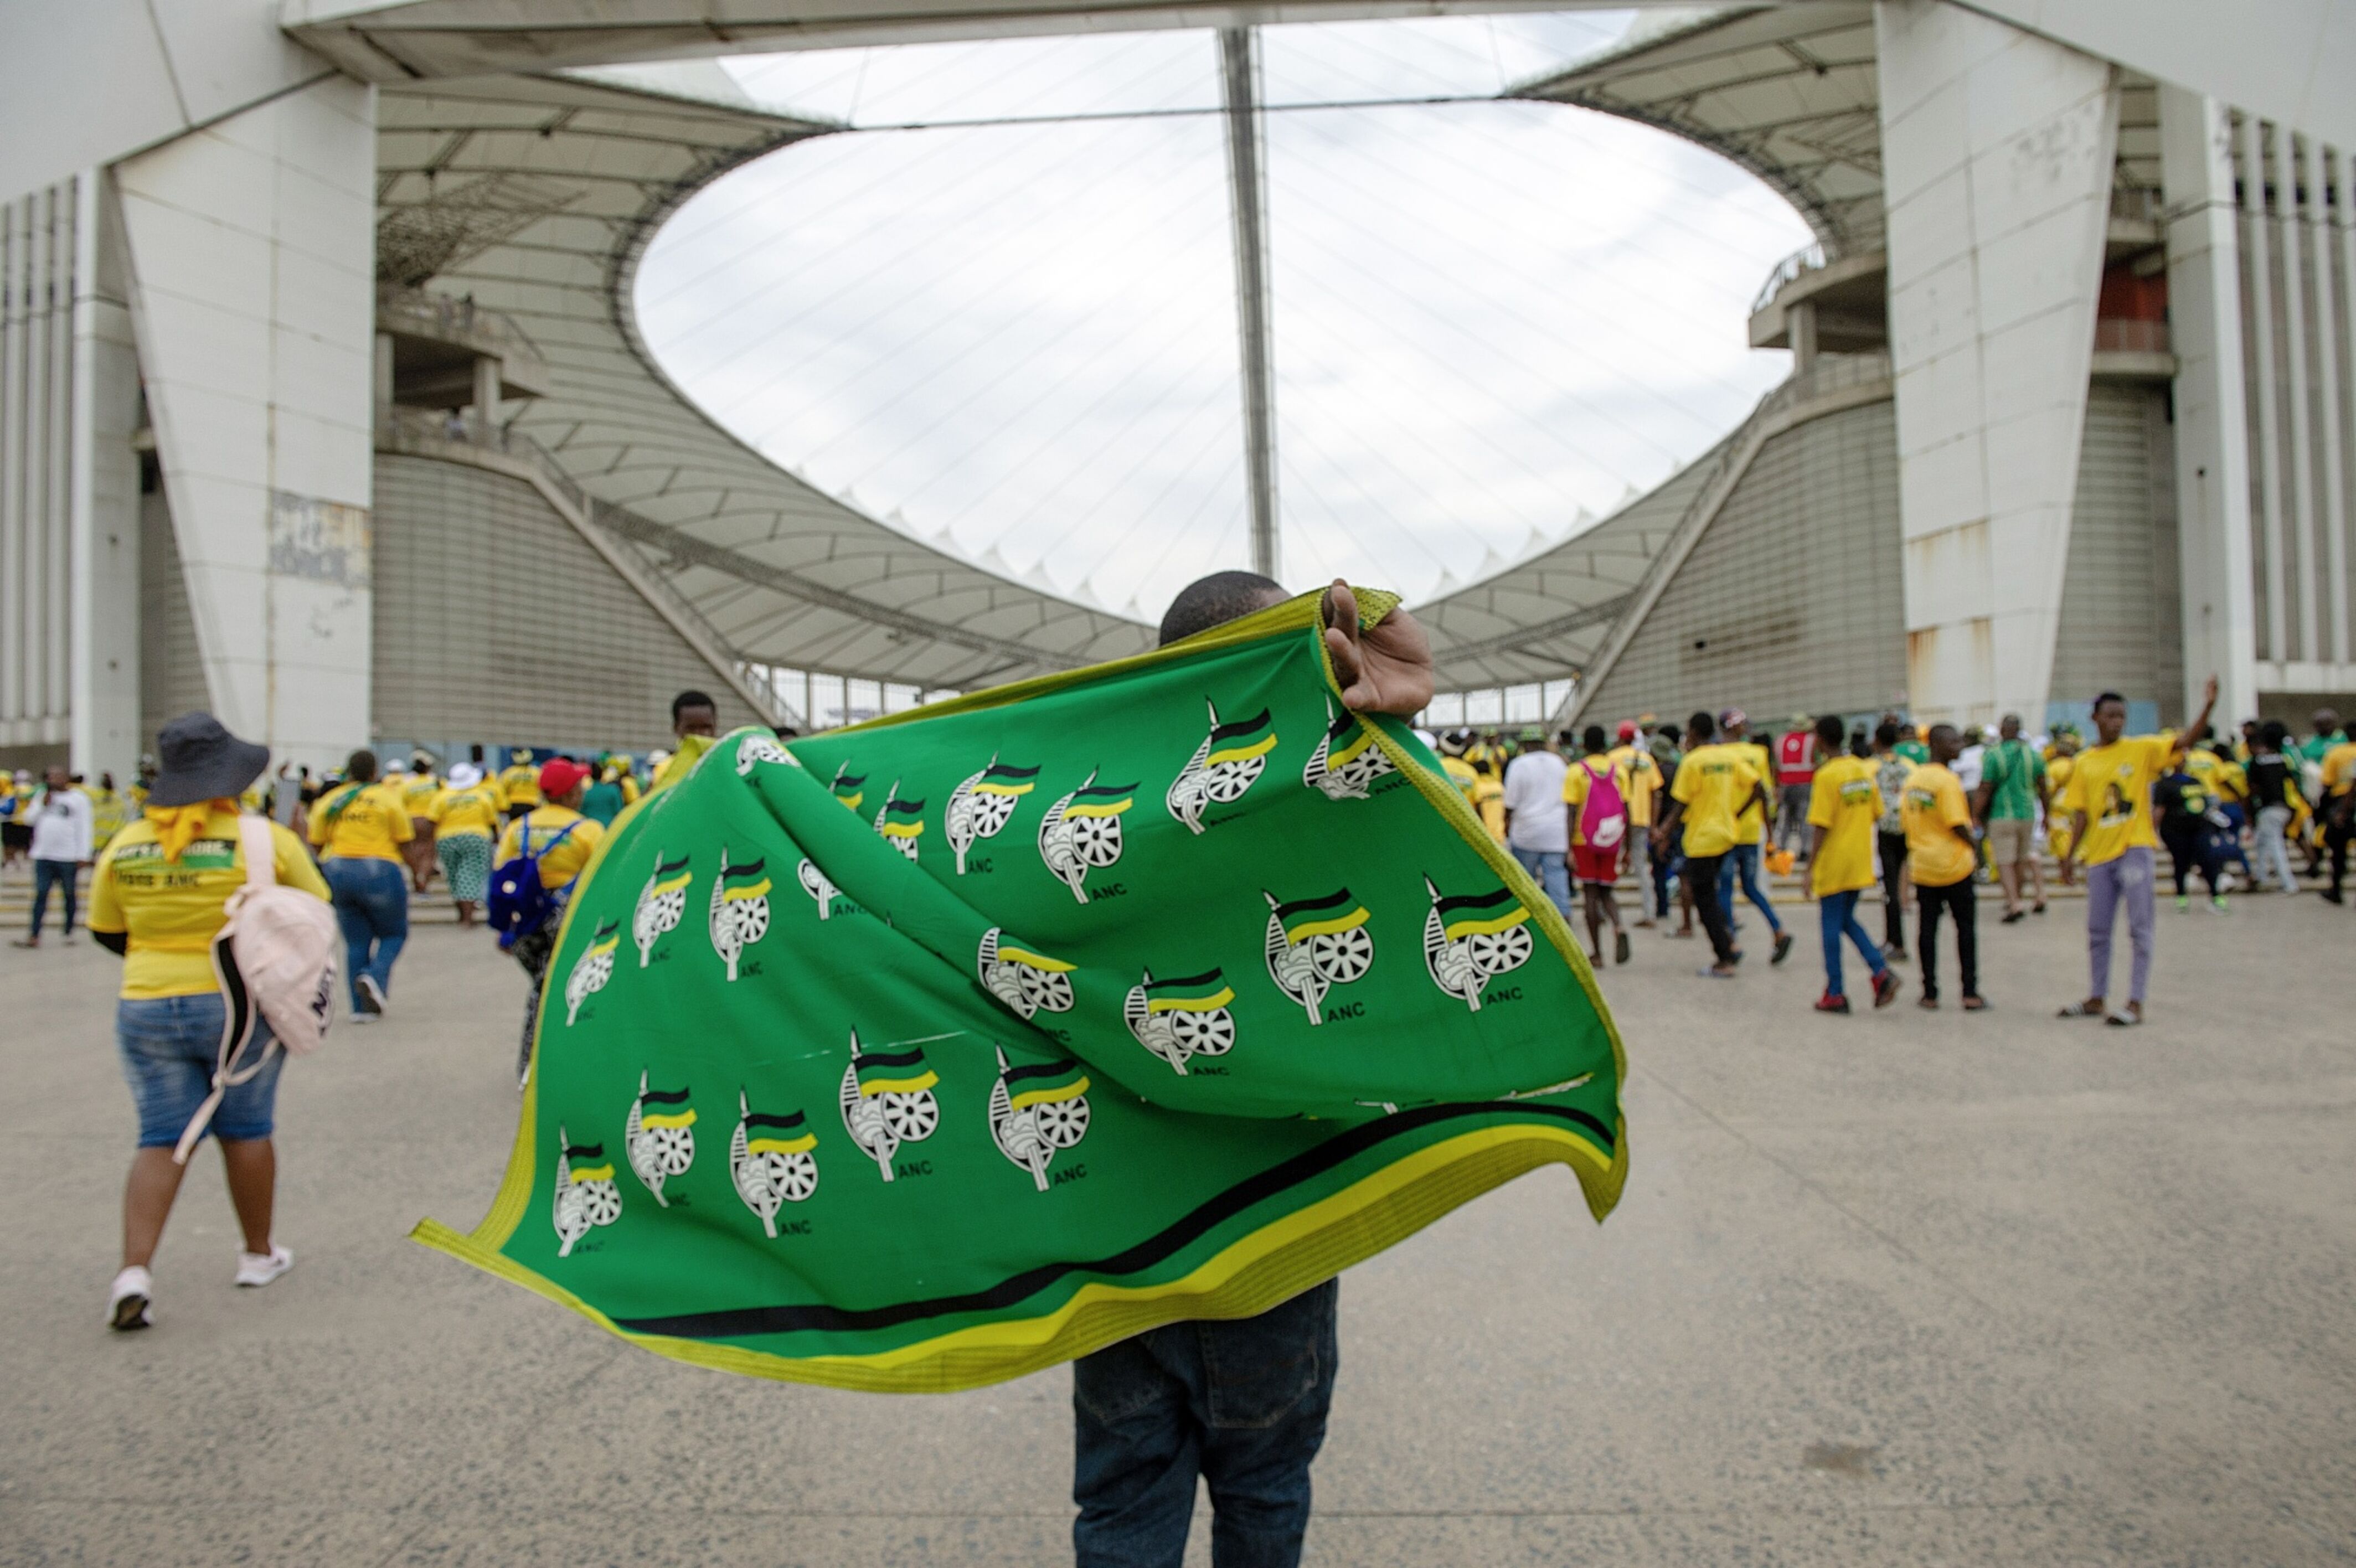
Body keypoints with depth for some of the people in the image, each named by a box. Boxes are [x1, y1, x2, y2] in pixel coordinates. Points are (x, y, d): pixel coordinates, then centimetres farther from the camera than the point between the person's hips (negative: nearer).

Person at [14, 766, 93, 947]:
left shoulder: (78, 799, 0)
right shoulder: (43, 796, 13)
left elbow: (84, 828, -4)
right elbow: (29, 819, 10)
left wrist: (83, 855, -9)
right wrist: (43, 805, -5)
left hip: (68, 857, -4)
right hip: (43, 855, 4)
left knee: (69, 894, 7)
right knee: (41, 895, 1)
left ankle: (68, 930, 18)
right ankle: (34, 935, 0)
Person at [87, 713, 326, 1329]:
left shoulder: (125, 844, 0)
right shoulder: (266, 840, -11)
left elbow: (106, 934, 9)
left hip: (147, 1008, 2)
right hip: (242, 1006, -2)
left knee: (162, 1139, 10)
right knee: (245, 1129, 11)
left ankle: (134, 1270, -2)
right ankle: (258, 1254, 25)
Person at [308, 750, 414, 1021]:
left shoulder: (328, 801, 7)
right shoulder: (388, 797, -4)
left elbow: (317, 843, 8)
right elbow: (403, 842, -3)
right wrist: (406, 867, 15)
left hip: (337, 872, 4)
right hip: (379, 871, -4)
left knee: (356, 941, 11)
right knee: (394, 934, 13)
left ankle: (362, 1007, 9)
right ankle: (376, 977, -14)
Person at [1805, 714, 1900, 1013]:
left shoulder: (1825, 775, -16)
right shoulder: (1864, 769, 5)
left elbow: (1820, 827, -18)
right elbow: (1876, 814, 11)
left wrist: (1810, 868, -13)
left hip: (1833, 864, -6)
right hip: (1860, 862, 6)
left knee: (1831, 926, 3)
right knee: (1847, 920, 19)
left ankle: (1835, 994, 8)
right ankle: (1881, 972, 2)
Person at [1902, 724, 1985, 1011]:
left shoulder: (1913, 778, 6)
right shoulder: (1948, 780, -15)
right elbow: (1957, 824, -18)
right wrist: (1975, 845, -2)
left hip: (1922, 866, 5)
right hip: (1953, 864, -5)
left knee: (1927, 927, 8)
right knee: (1966, 927, 6)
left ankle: (1929, 993, 10)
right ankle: (1970, 993, 8)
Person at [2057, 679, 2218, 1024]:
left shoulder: (2141, 749, 0)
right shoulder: (2084, 763, 7)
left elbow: (2183, 739, -15)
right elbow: (2081, 814, 8)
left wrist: (2208, 706, -29)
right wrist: (2071, 854, 3)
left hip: (2134, 849, -3)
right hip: (2099, 853, 3)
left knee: (2140, 928, -2)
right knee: (2097, 930, 10)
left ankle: (2135, 1004, 1)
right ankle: (2097, 998, 22)